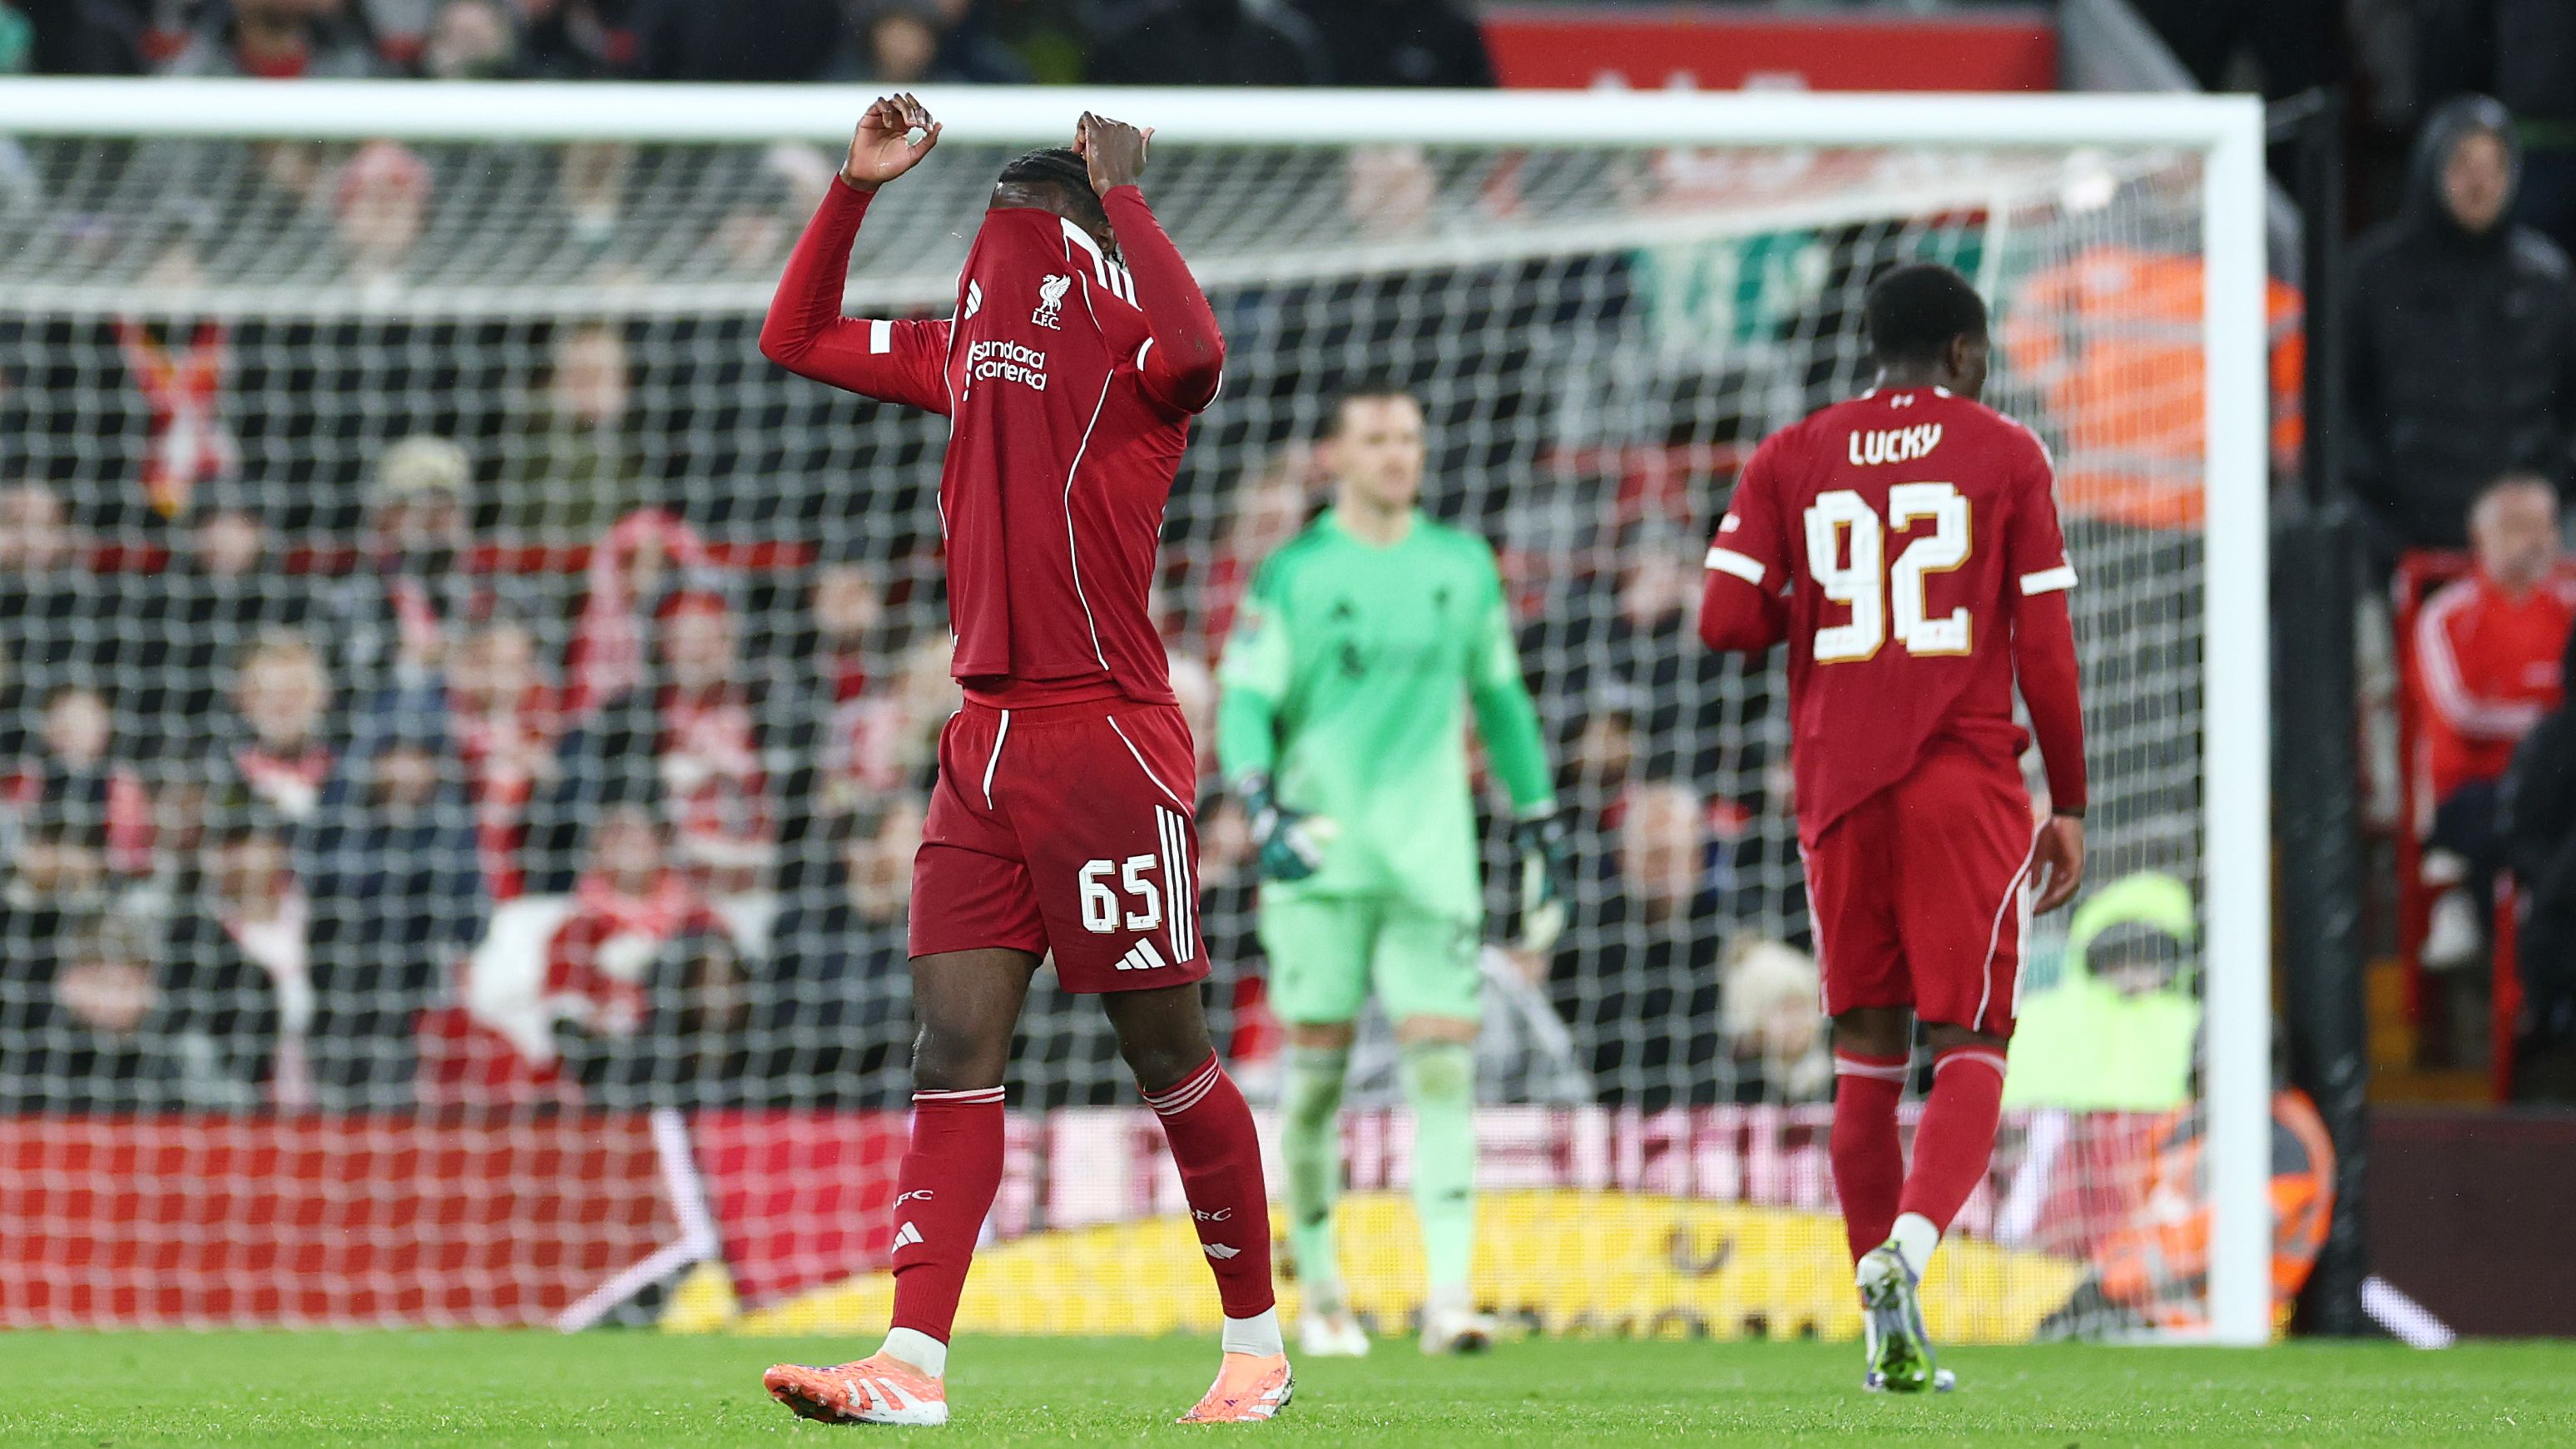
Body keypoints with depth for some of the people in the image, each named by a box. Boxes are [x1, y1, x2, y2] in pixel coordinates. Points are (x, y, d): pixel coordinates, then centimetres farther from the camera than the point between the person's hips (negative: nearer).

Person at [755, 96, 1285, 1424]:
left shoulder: (1131, 353, -6)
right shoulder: (963, 350, 15)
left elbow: (1192, 349, -31)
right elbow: (796, 338, 25)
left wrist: (1122, 191, -23)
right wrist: (855, 188, 14)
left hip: (1110, 740, -7)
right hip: (986, 748, 7)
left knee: (1166, 1053, 0)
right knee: (953, 1048, -3)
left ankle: (1256, 1345, 14)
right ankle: (913, 1362, -9)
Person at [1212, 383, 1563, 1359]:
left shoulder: (1463, 566, 11)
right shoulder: (1295, 575, 1)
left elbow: (1501, 701, 20)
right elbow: (1244, 705, -3)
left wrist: (1540, 828, 18)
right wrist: (1266, 810, -20)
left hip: (1430, 859, 2)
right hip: (1320, 859, -2)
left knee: (1444, 1062, -9)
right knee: (1315, 1071, 0)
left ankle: (1448, 1294, -14)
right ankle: (1321, 1294, 14)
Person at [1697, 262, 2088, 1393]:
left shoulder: (1790, 461, 8)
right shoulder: (2004, 455, 3)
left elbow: (1726, 623, -1)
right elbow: (2044, 647, 0)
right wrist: (2069, 804, 7)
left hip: (1839, 787, 2)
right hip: (1966, 787, -2)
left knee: (1866, 1053, 9)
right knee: (1970, 1047, -1)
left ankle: (1890, 1338, 7)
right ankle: (1911, 1243, -28)